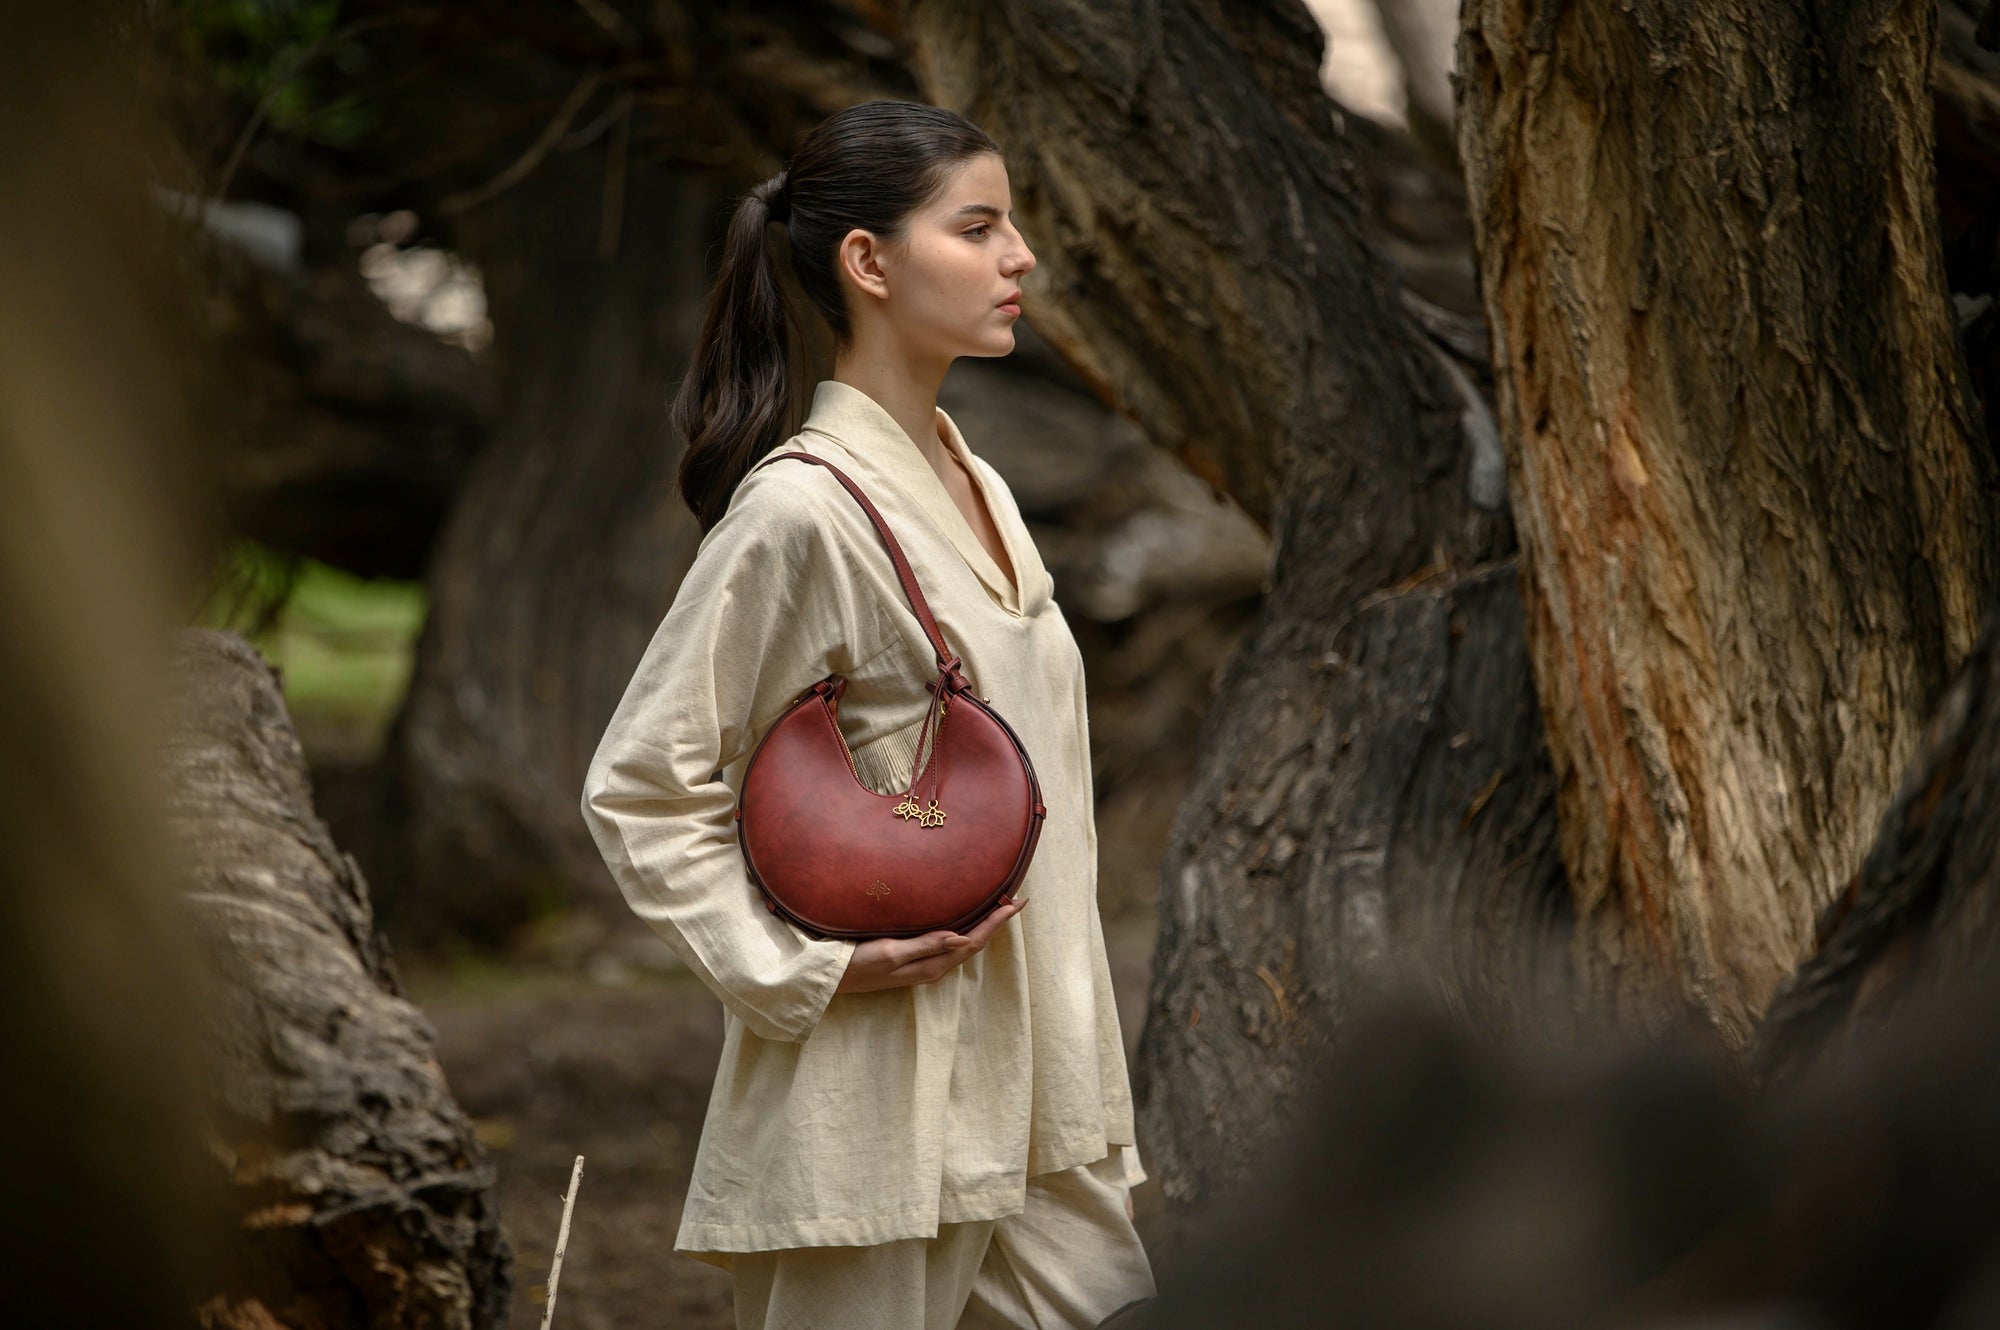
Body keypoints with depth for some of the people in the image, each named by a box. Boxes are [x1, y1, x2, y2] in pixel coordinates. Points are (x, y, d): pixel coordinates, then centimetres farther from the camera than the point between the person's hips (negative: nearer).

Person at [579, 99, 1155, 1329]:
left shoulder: (975, 490, 12)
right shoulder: (802, 511, -14)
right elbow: (640, 790, -12)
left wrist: (1084, 1087, 18)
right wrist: (809, 972, -17)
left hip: (1029, 1094, 8)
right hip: (876, 1111, -8)